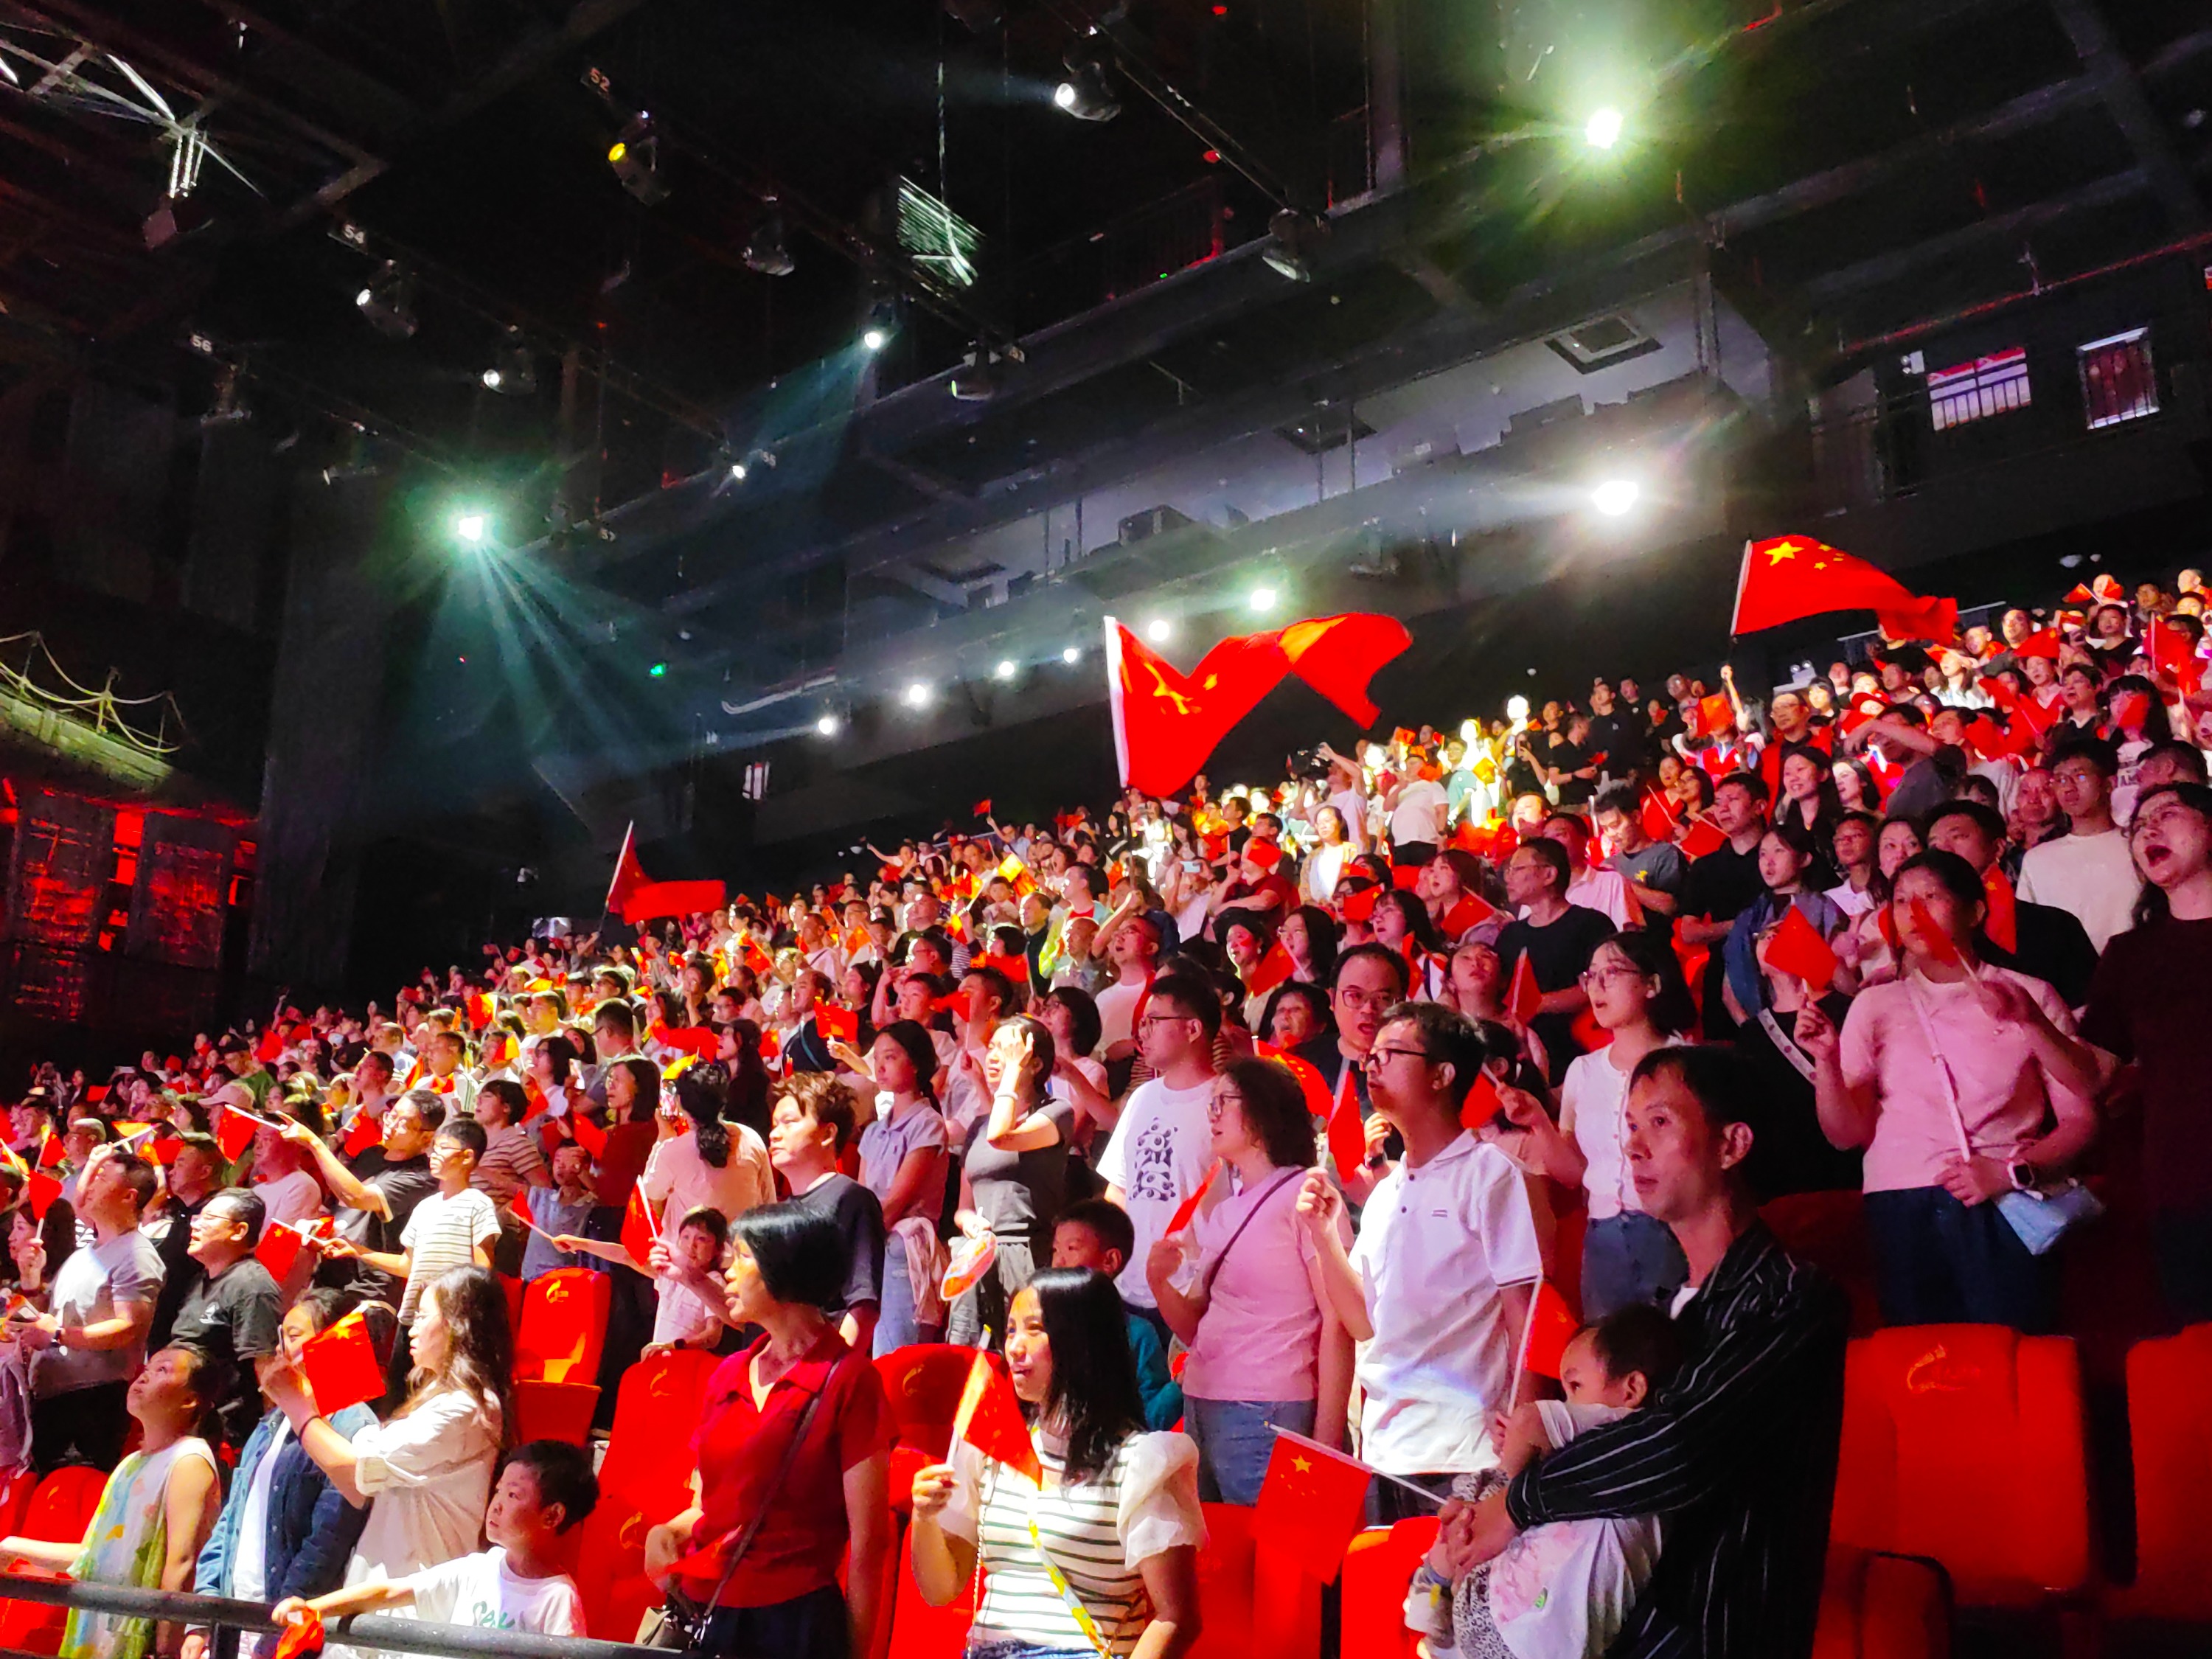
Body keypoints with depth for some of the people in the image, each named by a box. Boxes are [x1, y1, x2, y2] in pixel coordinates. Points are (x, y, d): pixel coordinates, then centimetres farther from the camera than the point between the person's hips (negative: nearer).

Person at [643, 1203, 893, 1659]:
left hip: (792, 1620, -6)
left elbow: (867, 1545, -11)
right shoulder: (728, 1375, 11)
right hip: (699, 1615, 6)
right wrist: (668, 1532, -1)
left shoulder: (848, 1380, -10)